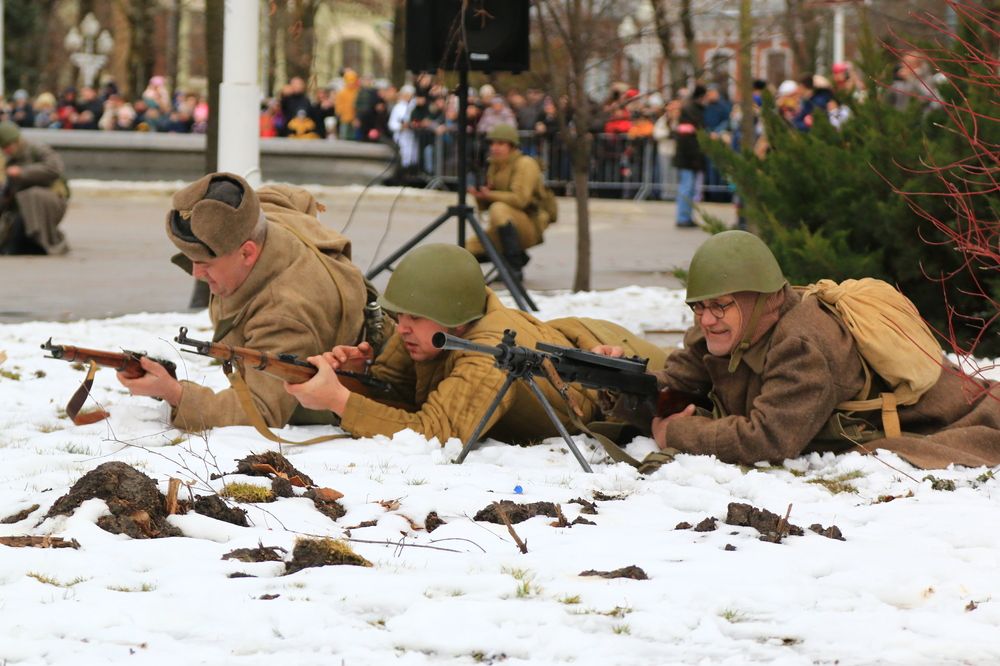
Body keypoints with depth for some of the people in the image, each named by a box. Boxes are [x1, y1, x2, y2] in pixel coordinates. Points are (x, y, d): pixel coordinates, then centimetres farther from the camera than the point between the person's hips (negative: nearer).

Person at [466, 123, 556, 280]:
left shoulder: (525, 164, -12)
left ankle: (514, 268, -28)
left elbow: (520, 199, -25)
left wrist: (491, 195, -22)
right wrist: (480, 195, -10)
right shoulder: (495, 167, 12)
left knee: (499, 209, -35)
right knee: (469, 248, -6)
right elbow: (484, 206, 12)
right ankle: (519, 258, 11)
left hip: (531, 227, -8)